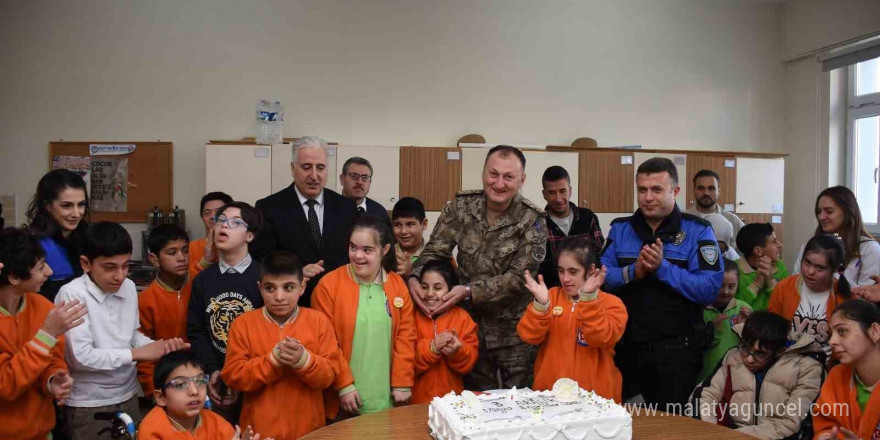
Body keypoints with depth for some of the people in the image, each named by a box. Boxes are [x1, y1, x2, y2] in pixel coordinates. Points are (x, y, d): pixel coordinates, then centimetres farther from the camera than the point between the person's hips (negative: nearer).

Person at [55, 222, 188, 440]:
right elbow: (80, 356, -22)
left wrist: (161, 346, -9)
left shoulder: (129, 287, 1)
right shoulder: (72, 294, -17)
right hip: (88, 404, -5)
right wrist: (137, 353, -18)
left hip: (128, 395, 6)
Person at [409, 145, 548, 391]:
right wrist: (414, 278, -25)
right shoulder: (461, 206, -4)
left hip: (515, 333, -2)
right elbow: (434, 251, -4)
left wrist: (469, 291, -29)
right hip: (471, 326, 2)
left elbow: (519, 278, -17)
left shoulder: (532, 221, -12)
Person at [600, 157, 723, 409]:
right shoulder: (620, 228, 6)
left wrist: (662, 268, -23)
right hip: (626, 347, 4)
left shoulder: (697, 231, -4)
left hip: (676, 350, -3)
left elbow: (710, 289, -14)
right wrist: (633, 272, -19)